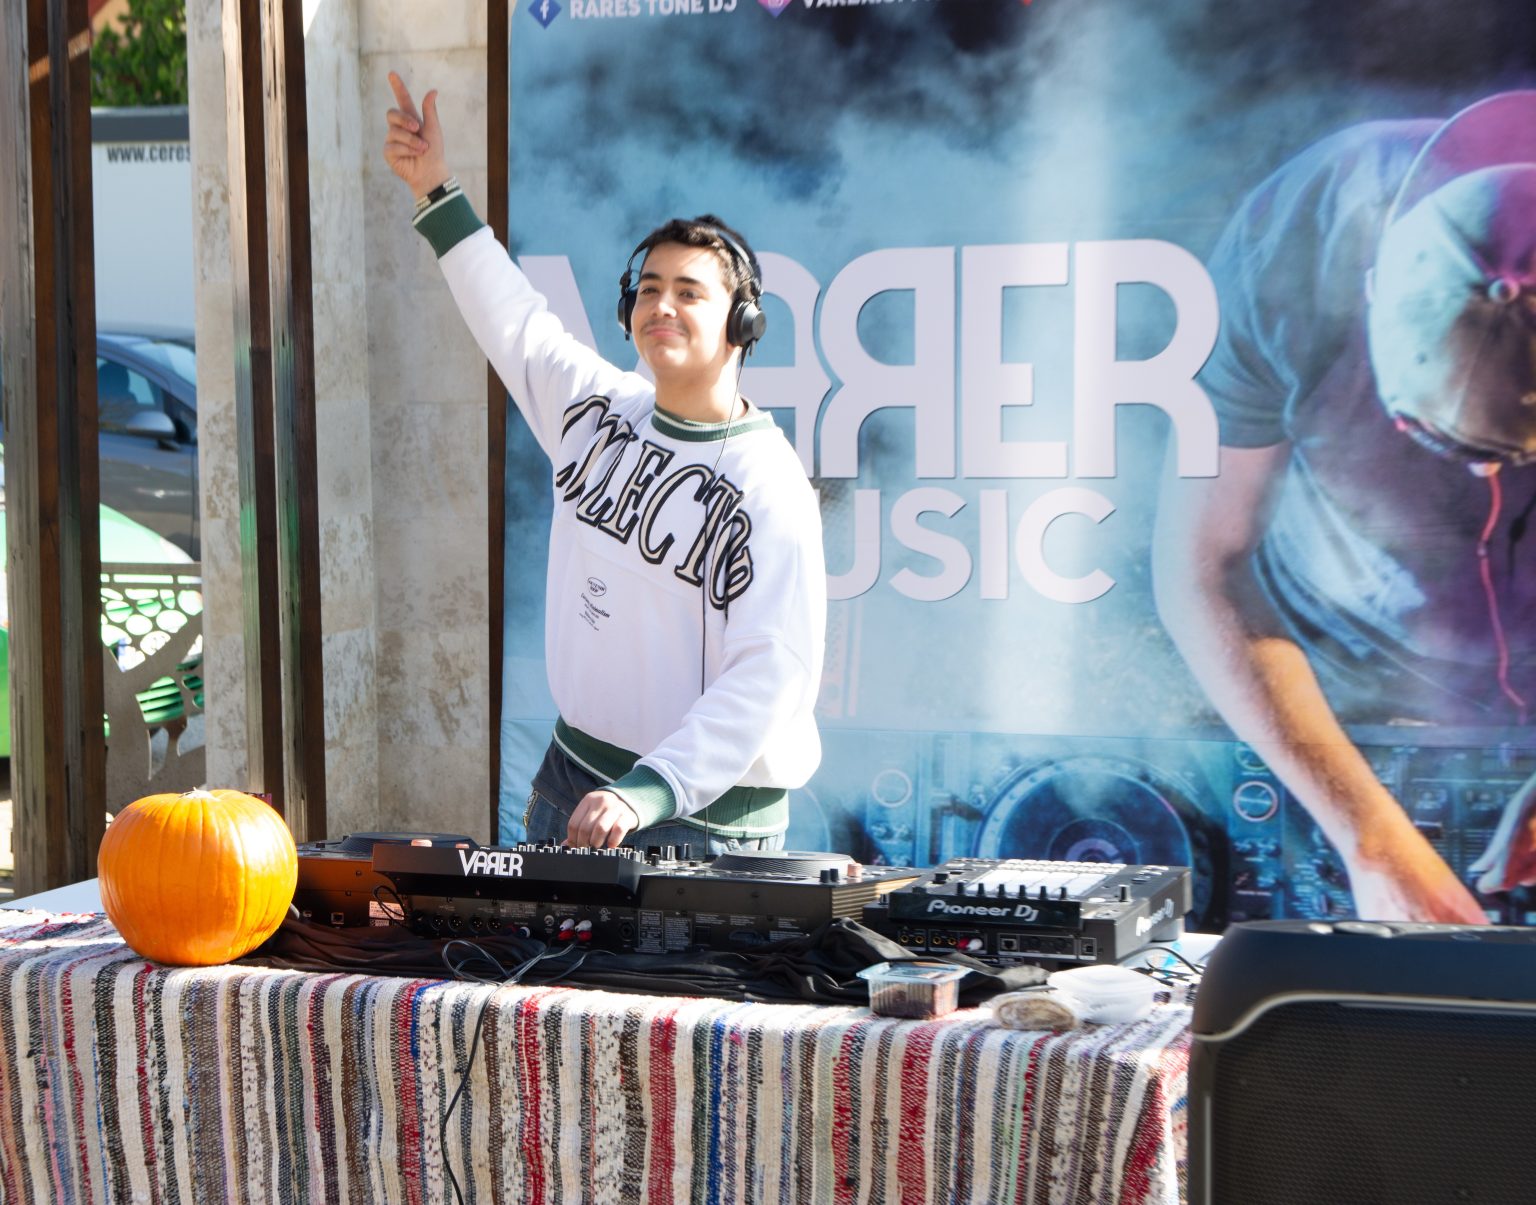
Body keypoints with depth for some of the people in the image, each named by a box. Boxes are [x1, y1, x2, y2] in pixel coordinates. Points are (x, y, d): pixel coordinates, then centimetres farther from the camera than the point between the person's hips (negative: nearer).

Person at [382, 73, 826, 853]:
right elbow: (514, 321, 22)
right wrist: (436, 191, 24)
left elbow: (773, 677, -23)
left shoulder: (770, 490, -16)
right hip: (571, 776, 6)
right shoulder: (600, 409, 5)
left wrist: (647, 792, -31)